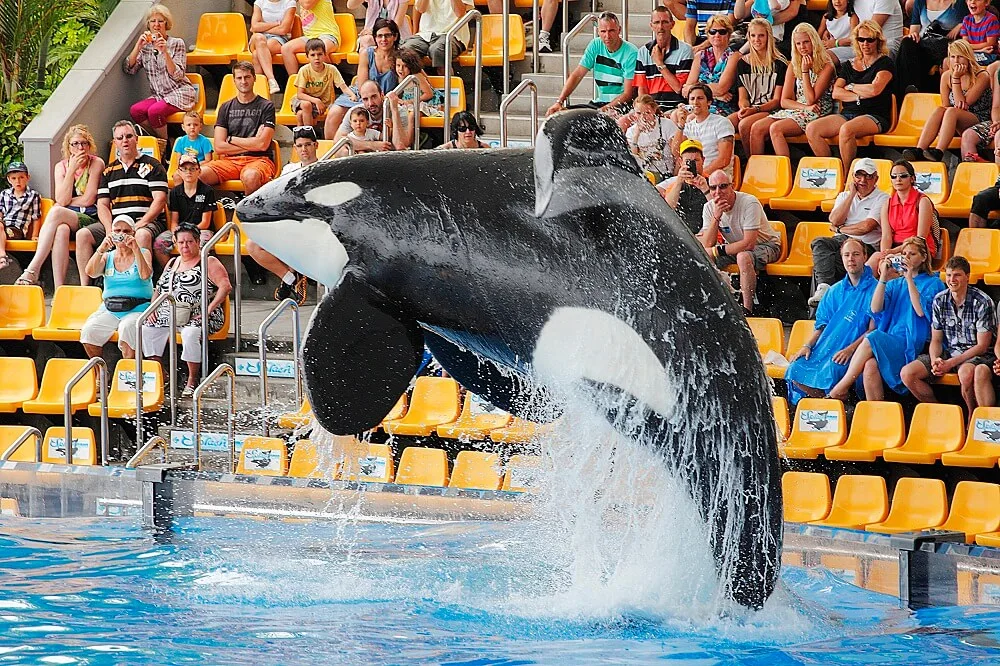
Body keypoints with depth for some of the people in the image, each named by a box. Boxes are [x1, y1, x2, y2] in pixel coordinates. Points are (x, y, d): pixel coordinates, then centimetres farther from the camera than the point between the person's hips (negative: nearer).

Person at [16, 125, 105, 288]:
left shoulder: (96, 163, 1)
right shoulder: (61, 167, 12)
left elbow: (88, 200, -6)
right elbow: (62, 200, -3)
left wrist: (66, 201, 2)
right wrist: (71, 170, -7)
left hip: (90, 218, -3)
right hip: (67, 219, 3)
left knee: (56, 212, -33)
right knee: (61, 230, -36)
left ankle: (33, 269, -39)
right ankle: (59, 290, -44)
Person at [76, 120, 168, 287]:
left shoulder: (152, 166, 5)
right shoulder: (109, 171, 19)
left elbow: (159, 200, -5)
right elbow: (102, 205, 13)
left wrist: (139, 225, -17)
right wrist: (110, 229, -8)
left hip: (147, 222, -5)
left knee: (142, 235, -39)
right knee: (83, 234, -16)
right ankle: (84, 286, -18)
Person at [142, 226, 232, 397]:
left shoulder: (209, 263, 1)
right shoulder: (173, 263, 22)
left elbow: (226, 286, -10)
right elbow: (159, 288, 25)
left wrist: (209, 309, -18)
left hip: (197, 315, -7)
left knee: (190, 333, -38)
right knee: (146, 330, -16)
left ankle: (192, 380, -26)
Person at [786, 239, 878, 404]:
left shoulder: (873, 289, 0)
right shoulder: (835, 291, 20)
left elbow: (874, 330, -7)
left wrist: (850, 349, -19)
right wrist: (807, 346, 1)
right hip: (824, 349, 6)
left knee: (830, 372, -35)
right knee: (795, 371, -16)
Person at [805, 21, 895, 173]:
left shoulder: (885, 63, 4)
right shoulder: (849, 66, 19)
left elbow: (875, 89, -11)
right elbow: (836, 93, 6)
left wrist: (851, 87, 4)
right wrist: (860, 95, -8)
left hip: (875, 117, -6)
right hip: (848, 114, 6)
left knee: (846, 130, -39)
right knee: (812, 129, -18)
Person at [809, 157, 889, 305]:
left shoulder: (882, 199, 4)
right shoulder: (844, 196, 22)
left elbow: (866, 226, -9)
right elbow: (835, 220, 2)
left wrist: (839, 229, 3)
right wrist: (852, 194, 3)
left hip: (865, 244, -5)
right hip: (841, 241, 5)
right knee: (819, 243, -30)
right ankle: (824, 287, -46)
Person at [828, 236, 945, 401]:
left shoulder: (933, 283, 8)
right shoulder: (895, 284, 23)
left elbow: (921, 311, -9)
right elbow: (875, 309, 7)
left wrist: (909, 279, -9)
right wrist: (883, 278, -1)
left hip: (912, 344, -4)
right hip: (888, 342, 4)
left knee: (871, 340, -31)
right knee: (870, 365, -32)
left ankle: (840, 389, -23)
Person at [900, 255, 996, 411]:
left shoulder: (982, 302, -12)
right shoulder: (940, 301, 4)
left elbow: (982, 345, -12)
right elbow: (936, 340, 9)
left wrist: (951, 363, -20)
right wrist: (935, 360, -15)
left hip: (977, 356, -6)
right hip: (949, 352, 6)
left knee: (966, 372, -42)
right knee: (907, 374, -13)